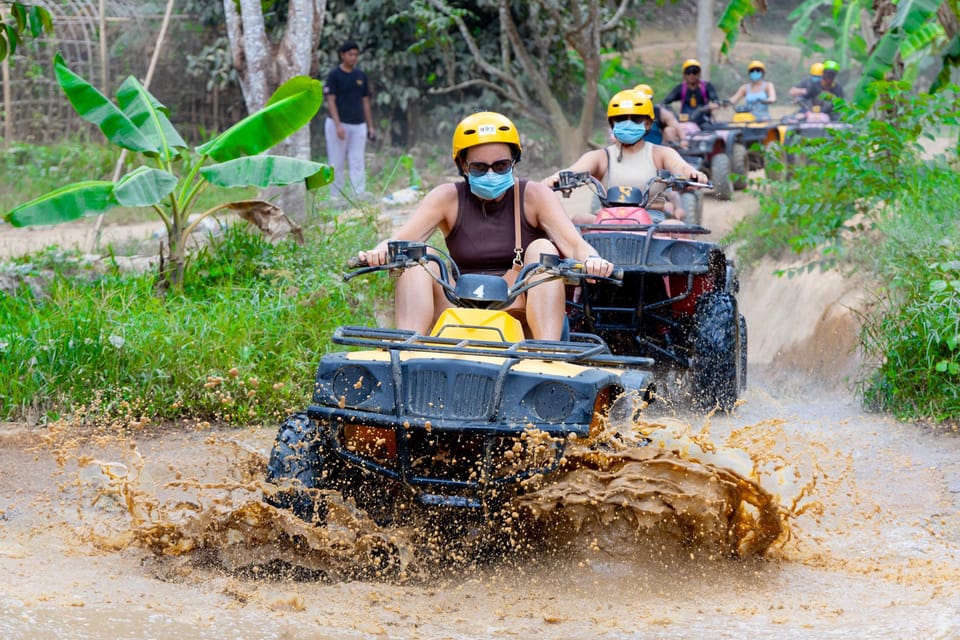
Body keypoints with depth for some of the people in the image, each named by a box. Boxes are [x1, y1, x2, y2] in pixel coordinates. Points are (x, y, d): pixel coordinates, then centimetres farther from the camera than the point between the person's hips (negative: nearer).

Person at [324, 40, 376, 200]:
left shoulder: (361, 76, 12)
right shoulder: (334, 75, -3)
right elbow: (331, 101, -8)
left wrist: (370, 126, 12)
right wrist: (338, 125, -17)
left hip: (358, 125, 4)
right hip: (338, 124, -4)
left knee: (358, 163, -1)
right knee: (337, 163, 0)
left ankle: (360, 197, -6)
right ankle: (337, 197, 5)